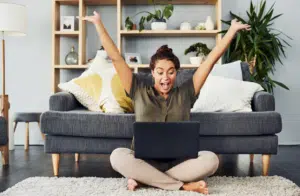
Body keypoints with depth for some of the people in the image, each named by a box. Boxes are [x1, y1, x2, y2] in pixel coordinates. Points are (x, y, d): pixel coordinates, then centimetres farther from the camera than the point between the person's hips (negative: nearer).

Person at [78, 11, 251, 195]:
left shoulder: (185, 93, 9)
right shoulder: (139, 91, 8)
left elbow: (211, 59, 7)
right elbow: (116, 58, 4)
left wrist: (233, 30, 7)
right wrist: (99, 24, 1)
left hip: (179, 161, 1)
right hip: (145, 159, -1)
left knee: (211, 159, -29)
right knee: (118, 156, -32)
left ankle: (145, 178, -20)